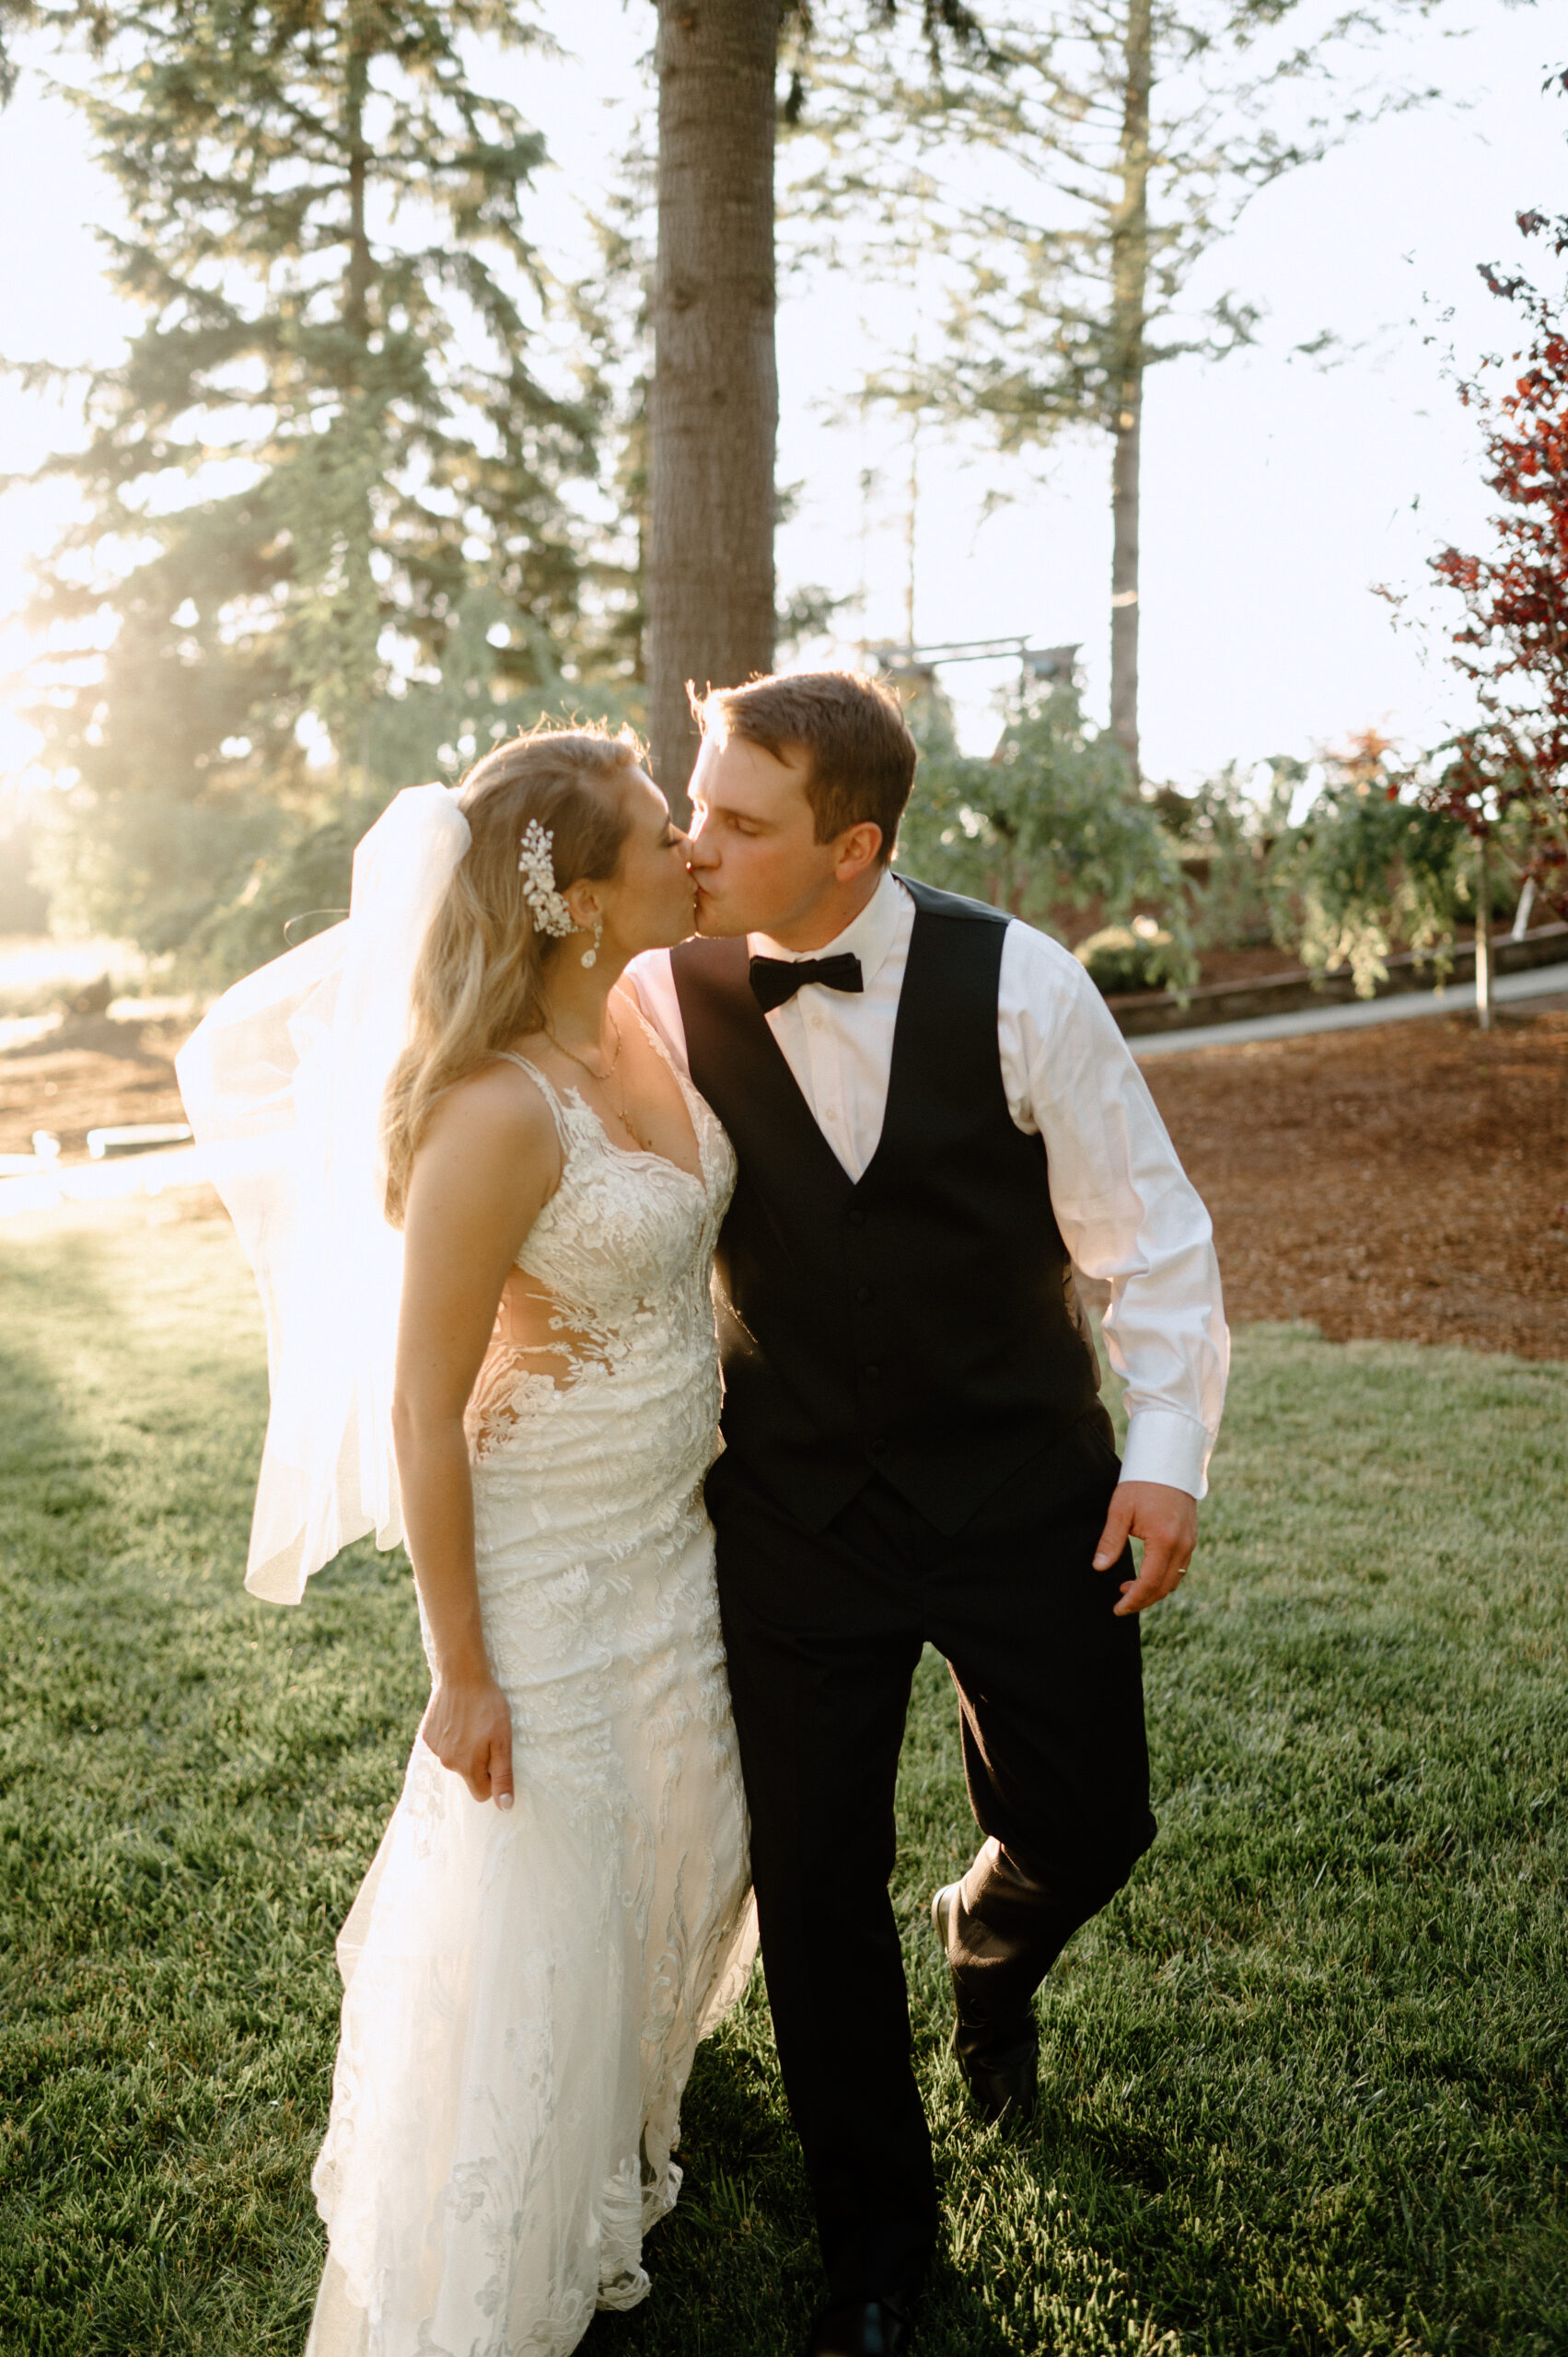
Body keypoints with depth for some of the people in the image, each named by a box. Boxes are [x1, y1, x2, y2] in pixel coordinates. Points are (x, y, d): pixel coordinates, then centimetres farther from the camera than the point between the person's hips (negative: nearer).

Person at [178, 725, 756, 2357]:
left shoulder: (635, 1028, -4)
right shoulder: (497, 1112, -29)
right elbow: (422, 1411, -23)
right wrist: (462, 1672, -16)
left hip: (668, 1530, 8)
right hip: (543, 1555, -8)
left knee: (674, 1842, 26)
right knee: (536, 1900, 8)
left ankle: (614, 2124, 56)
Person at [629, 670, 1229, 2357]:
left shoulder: (1019, 984, -13)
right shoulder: (660, 997, -9)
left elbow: (1146, 1231, -5)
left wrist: (1167, 1450, -9)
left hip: (1025, 1489, 0)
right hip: (792, 1506, 1)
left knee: (1085, 1825, 6)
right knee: (814, 1877, 7)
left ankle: (989, 1944, 47)